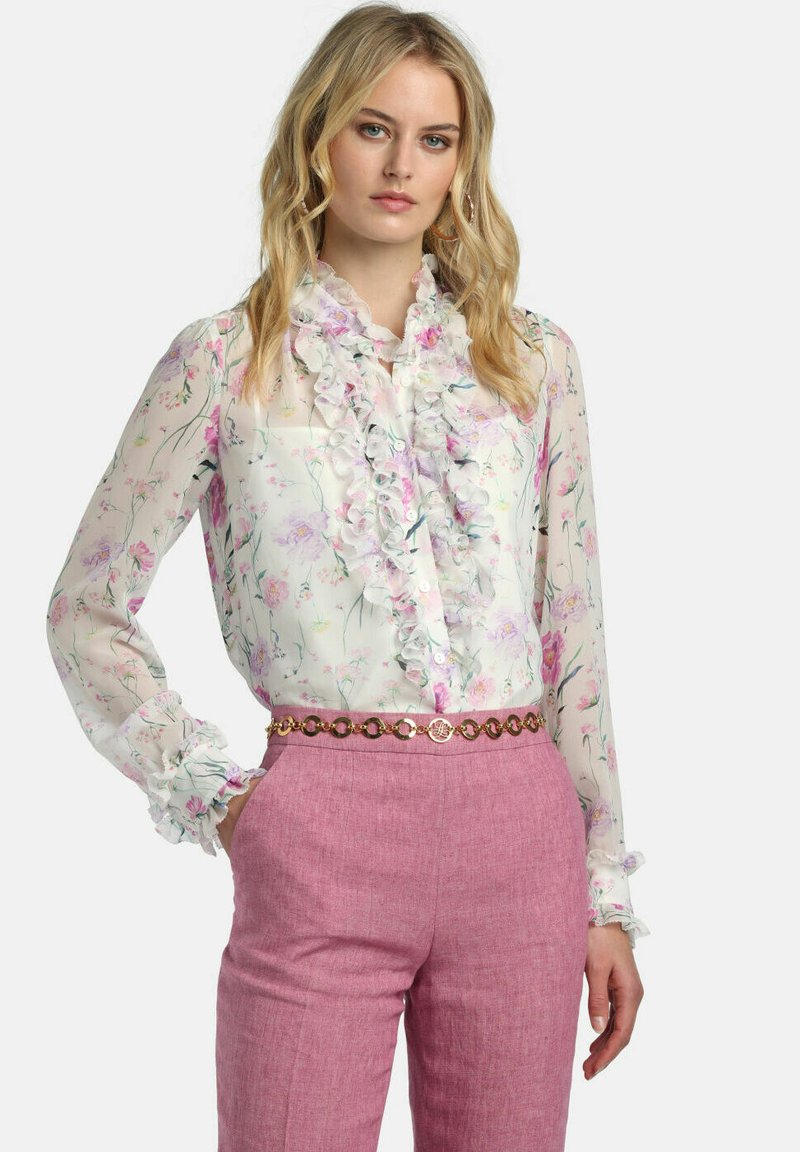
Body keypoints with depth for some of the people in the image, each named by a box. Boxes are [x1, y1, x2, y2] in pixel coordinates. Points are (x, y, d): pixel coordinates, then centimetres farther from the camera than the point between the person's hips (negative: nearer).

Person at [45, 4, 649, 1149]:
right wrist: (211, 793, -2)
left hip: (518, 830, 3)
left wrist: (609, 894, 9)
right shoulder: (225, 362, 3)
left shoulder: (533, 358, 10)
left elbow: (575, 635, 11)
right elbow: (86, 612, 7)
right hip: (321, 836, -2)